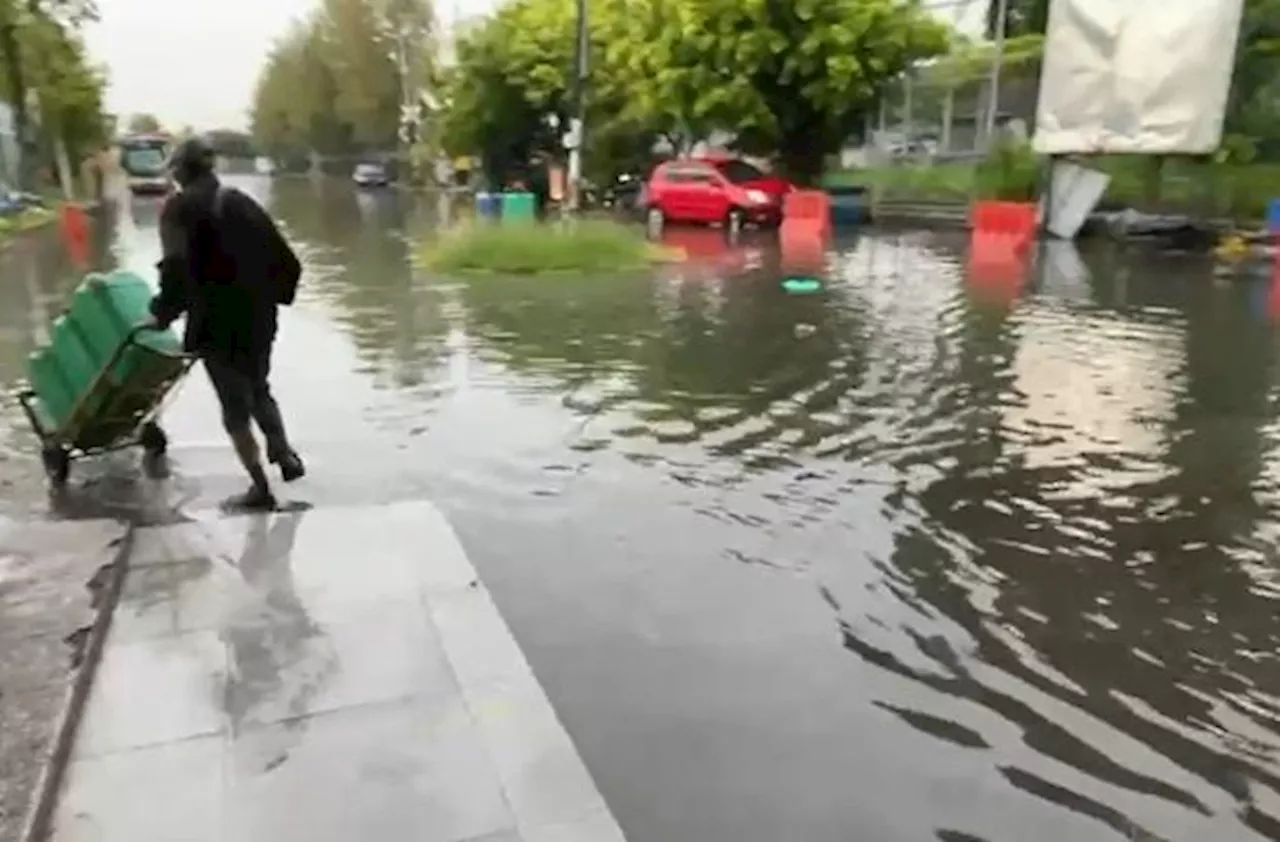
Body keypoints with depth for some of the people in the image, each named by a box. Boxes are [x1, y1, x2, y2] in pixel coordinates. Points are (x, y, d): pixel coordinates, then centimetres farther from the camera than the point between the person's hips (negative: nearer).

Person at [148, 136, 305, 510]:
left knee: (235, 403, 6)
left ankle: (260, 487, 8)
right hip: (258, 316, 5)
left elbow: (178, 269, -18)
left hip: (216, 321, -4)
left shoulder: (180, 208, -5)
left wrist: (162, 313, -7)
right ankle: (283, 452, 15)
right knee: (258, 389, 26)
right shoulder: (241, 202, 9)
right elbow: (286, 261, 6)